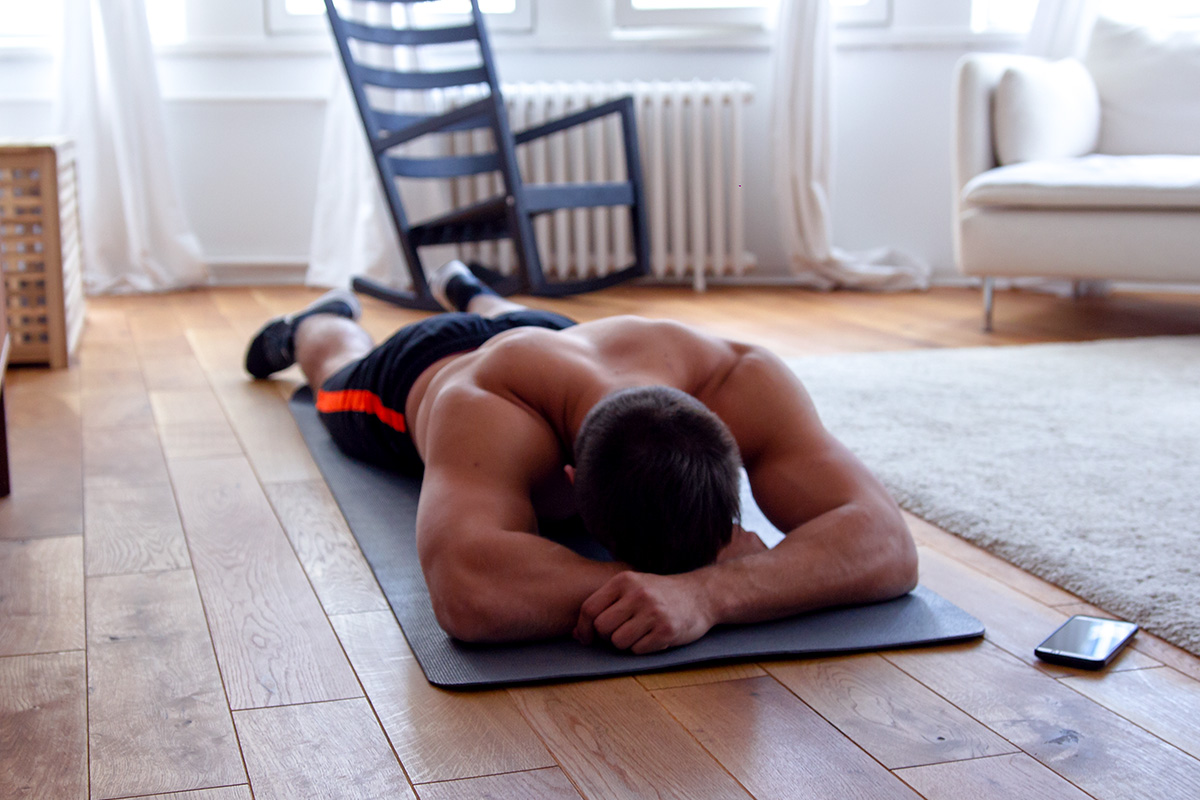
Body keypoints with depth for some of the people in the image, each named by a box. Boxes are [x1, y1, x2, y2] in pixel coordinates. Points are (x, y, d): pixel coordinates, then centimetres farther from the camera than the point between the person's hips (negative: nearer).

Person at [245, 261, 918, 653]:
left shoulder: (741, 384, -50)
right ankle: (313, 327, 68)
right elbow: (467, 594, -73)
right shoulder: (479, 409, -57)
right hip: (427, 369, -3)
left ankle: (470, 291, 73)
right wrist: (731, 568, -69)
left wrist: (709, 591, -75)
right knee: (347, 375, 35)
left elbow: (888, 545, -57)